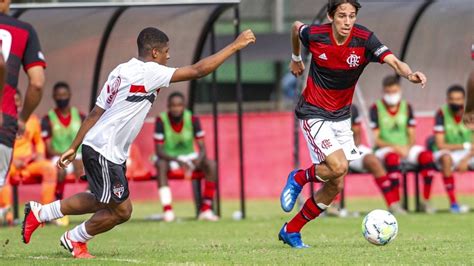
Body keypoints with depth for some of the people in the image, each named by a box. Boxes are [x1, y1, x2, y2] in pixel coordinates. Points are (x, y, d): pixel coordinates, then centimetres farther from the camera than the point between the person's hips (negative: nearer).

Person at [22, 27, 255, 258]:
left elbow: (95, 113, 16)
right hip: (104, 152, -10)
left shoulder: (122, 71, 13)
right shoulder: (148, 72, -16)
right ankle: (74, 239, 21)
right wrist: (236, 46, -13)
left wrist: (73, 148, 19)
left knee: (101, 201, 23)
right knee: (121, 211, 2)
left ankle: (40, 213, 28)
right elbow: (197, 71, -19)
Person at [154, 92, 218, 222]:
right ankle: (167, 210, -45)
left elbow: (202, 149, -12)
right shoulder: (161, 120, -17)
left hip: (189, 156, 2)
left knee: (211, 165, -24)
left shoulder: (192, 119, -11)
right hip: (168, 157, -2)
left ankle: (205, 209, -24)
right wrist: (178, 161, -37)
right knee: (161, 165, -37)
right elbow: (159, 151, -20)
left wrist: (196, 162, -35)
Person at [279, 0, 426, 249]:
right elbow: (296, 27, 8)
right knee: (338, 167, -24)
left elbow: (394, 61, -30)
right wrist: (296, 58, 24)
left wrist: (410, 74, -51)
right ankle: (298, 178, 8)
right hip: (314, 114, -4)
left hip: (341, 116, 4)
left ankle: (291, 231, 21)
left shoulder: (364, 39, -15)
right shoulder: (314, 35, -16)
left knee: (335, 185, 5)